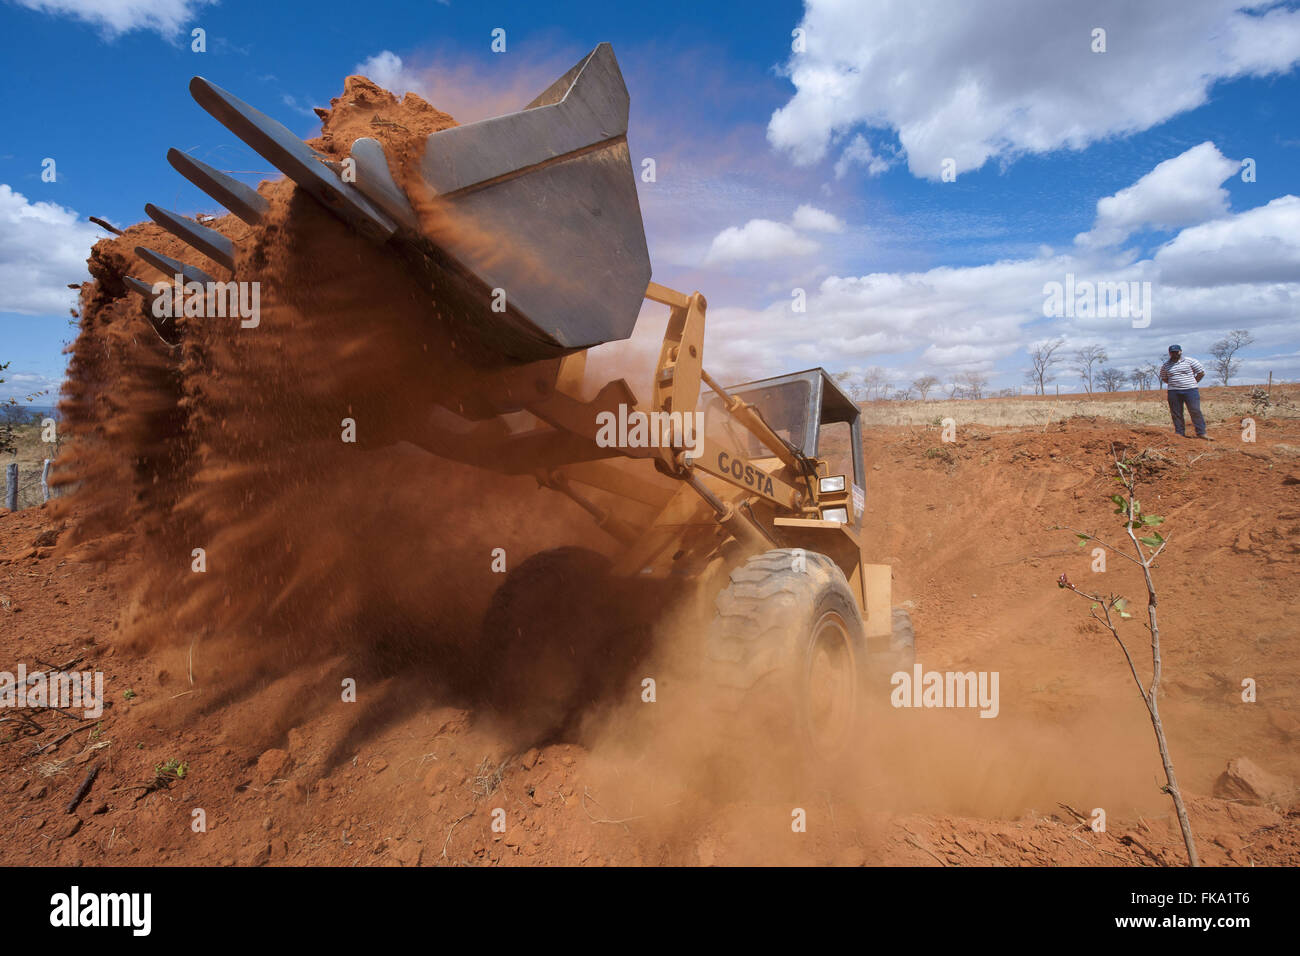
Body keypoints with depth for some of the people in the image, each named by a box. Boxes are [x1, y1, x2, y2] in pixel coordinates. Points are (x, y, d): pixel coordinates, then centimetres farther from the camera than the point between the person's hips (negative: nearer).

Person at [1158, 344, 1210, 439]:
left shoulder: (1190, 361, 3)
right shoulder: (1165, 366, 10)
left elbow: (1201, 372, 8)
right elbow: (1163, 378, 22)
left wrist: (1193, 382, 4)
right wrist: (1173, 384, 10)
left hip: (1190, 390, -2)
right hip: (1174, 392, 2)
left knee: (1195, 412, -6)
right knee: (1176, 414, 2)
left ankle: (1201, 433, -1)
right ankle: (1180, 434, 9)